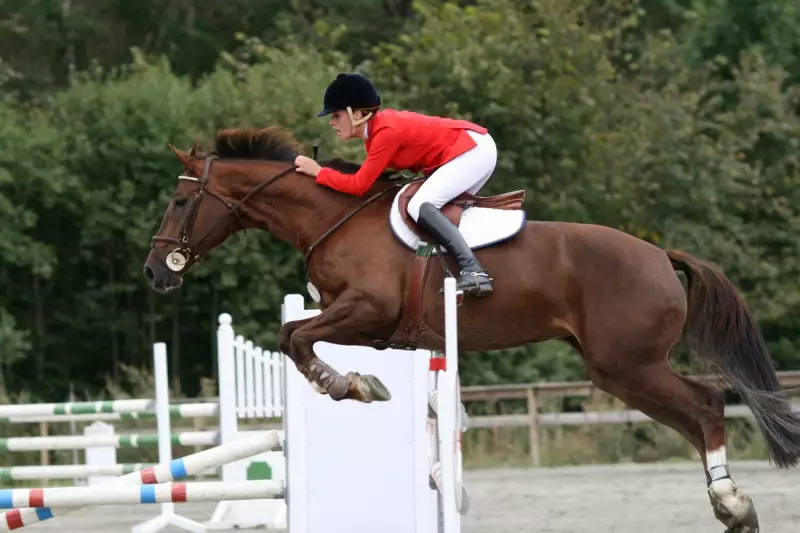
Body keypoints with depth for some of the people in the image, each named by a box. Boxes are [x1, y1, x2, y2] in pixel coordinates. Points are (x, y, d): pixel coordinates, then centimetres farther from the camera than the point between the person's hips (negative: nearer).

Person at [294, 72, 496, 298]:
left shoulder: (386, 132, -20)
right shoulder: (378, 124, 8)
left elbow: (358, 185, -18)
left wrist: (318, 172, -10)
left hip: (473, 151, -10)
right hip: (474, 147, 10)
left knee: (420, 206, -21)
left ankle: (473, 271, -31)